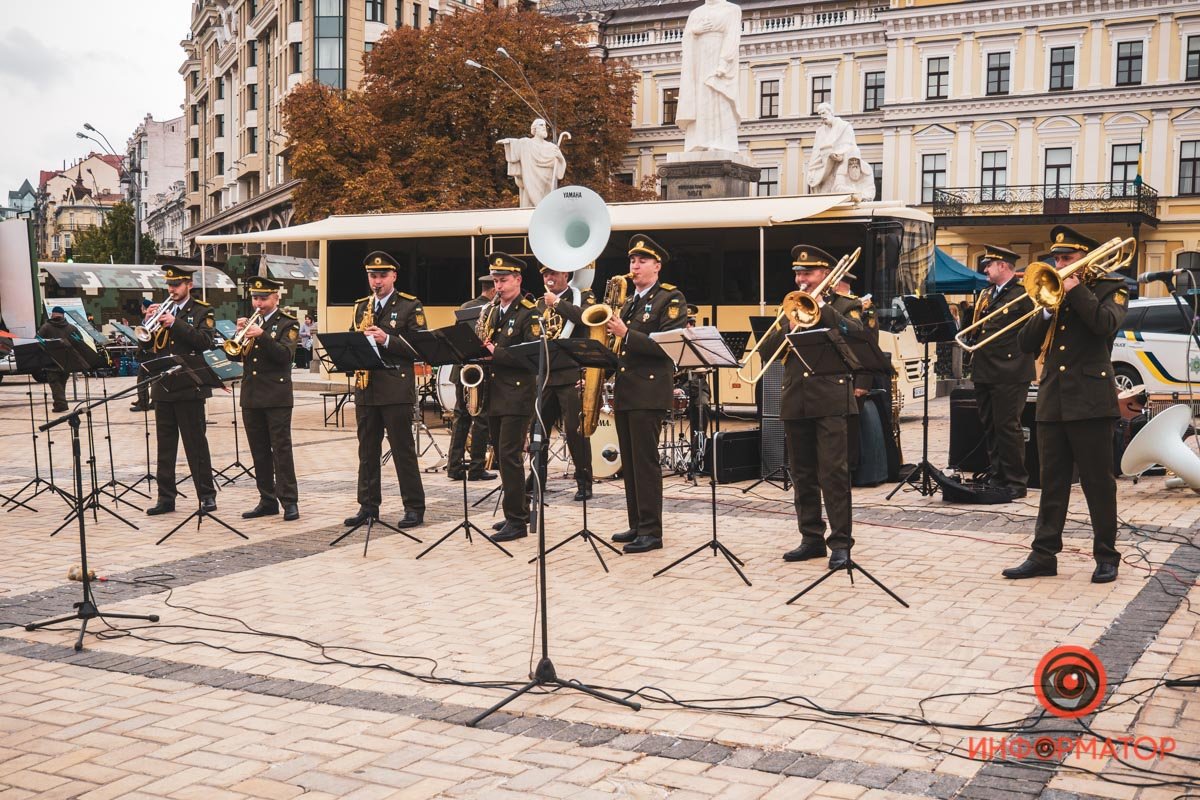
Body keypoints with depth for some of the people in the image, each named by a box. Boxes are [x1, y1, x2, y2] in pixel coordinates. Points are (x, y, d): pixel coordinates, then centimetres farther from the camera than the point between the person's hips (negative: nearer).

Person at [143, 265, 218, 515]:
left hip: (189, 388, -5)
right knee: (165, 445, 8)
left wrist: (175, 323, -22)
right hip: (163, 387, 5)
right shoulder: (161, 309, 13)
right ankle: (166, 497, 13)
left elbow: (206, 341, -17)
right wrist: (148, 323, -8)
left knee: (196, 444, -2)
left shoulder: (202, 311, 0)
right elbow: (146, 347, 9)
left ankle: (207, 495, 4)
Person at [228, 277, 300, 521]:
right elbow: (234, 355, 7)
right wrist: (239, 334, -9)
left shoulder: (287, 324, -1)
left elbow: (285, 355, -16)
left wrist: (261, 335, -25)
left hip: (277, 398, -6)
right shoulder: (249, 323, 14)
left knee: (281, 450, -6)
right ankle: (267, 500, 15)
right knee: (259, 452, 8)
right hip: (251, 397, 6)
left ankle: (289, 501, -4)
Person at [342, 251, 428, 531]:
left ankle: (414, 507, 5)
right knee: (367, 450, 9)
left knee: (403, 450, -2)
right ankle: (368, 506, 17)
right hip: (366, 388, 5)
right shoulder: (361, 306, 15)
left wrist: (387, 340, -19)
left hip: (397, 389, -5)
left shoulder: (410, 306, -1)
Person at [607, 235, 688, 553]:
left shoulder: (671, 298, -4)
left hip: (649, 391, -8)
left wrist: (626, 334, -21)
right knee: (629, 464, 10)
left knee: (645, 462, -8)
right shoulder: (627, 302, 19)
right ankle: (637, 526, 18)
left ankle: (651, 532, -4)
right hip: (623, 391, 8)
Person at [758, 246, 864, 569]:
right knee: (802, 475, 8)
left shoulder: (845, 306, 7)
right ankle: (811, 538, 16)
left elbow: (856, 334, -15)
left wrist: (822, 307, -15)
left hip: (831, 400, -5)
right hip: (795, 402, 5)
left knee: (834, 473, -9)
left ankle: (840, 543, -6)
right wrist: (788, 327, -10)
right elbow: (766, 348, 8)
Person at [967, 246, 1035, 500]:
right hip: (984, 372, 8)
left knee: (1007, 427, -5)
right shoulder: (986, 295, 17)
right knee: (990, 428, 13)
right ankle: (996, 477, 22)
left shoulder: (1022, 294, -7)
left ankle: (1016, 482, 2)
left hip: (1009, 372, -8)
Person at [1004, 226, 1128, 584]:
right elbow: (1027, 344, 8)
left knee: (1098, 483, 1)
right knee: (1052, 484, 8)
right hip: (1052, 401, 5)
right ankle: (1044, 554, 11)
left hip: (1091, 401, -5)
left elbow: (1106, 324, -19)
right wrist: (1047, 308, -5)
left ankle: (1106, 556, 11)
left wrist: (1076, 290, -15)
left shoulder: (1110, 287, 2)